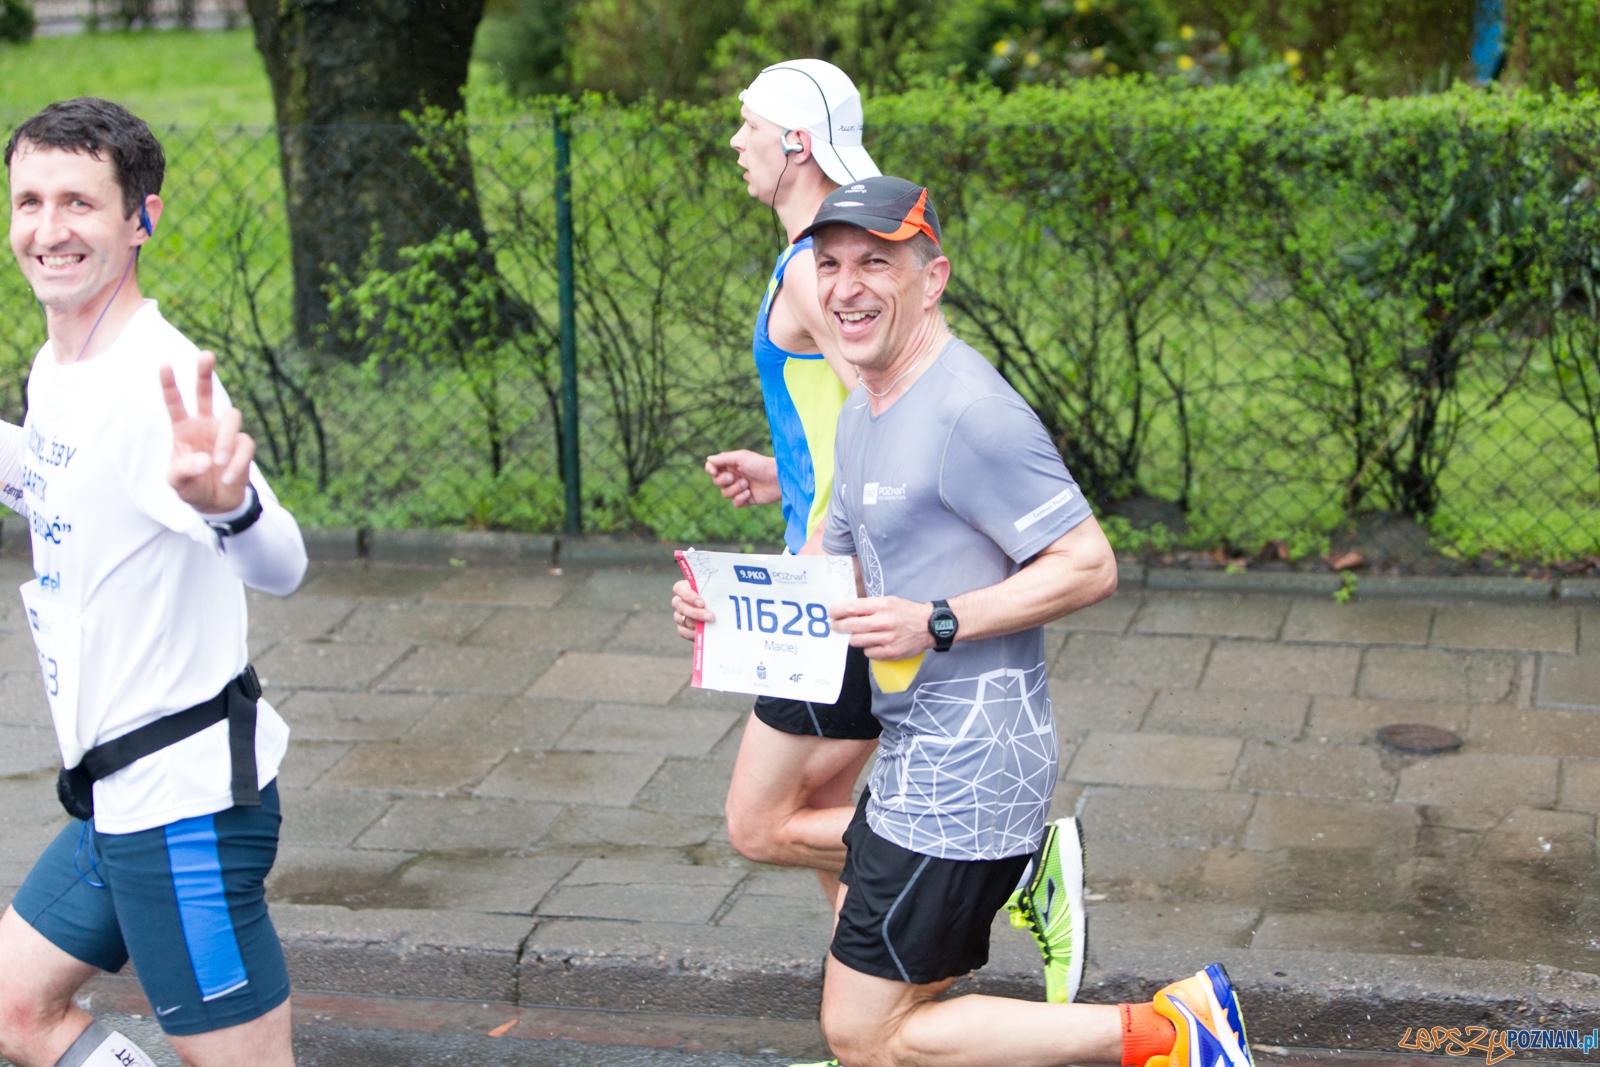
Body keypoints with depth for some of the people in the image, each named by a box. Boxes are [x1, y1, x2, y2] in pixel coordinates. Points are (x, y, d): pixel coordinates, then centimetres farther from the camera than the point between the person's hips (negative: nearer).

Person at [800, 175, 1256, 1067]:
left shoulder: (971, 414, -18)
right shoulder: (863, 414, 12)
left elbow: (1089, 566, -20)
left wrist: (936, 625, -25)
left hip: (966, 775, -10)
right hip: (916, 760, 10)